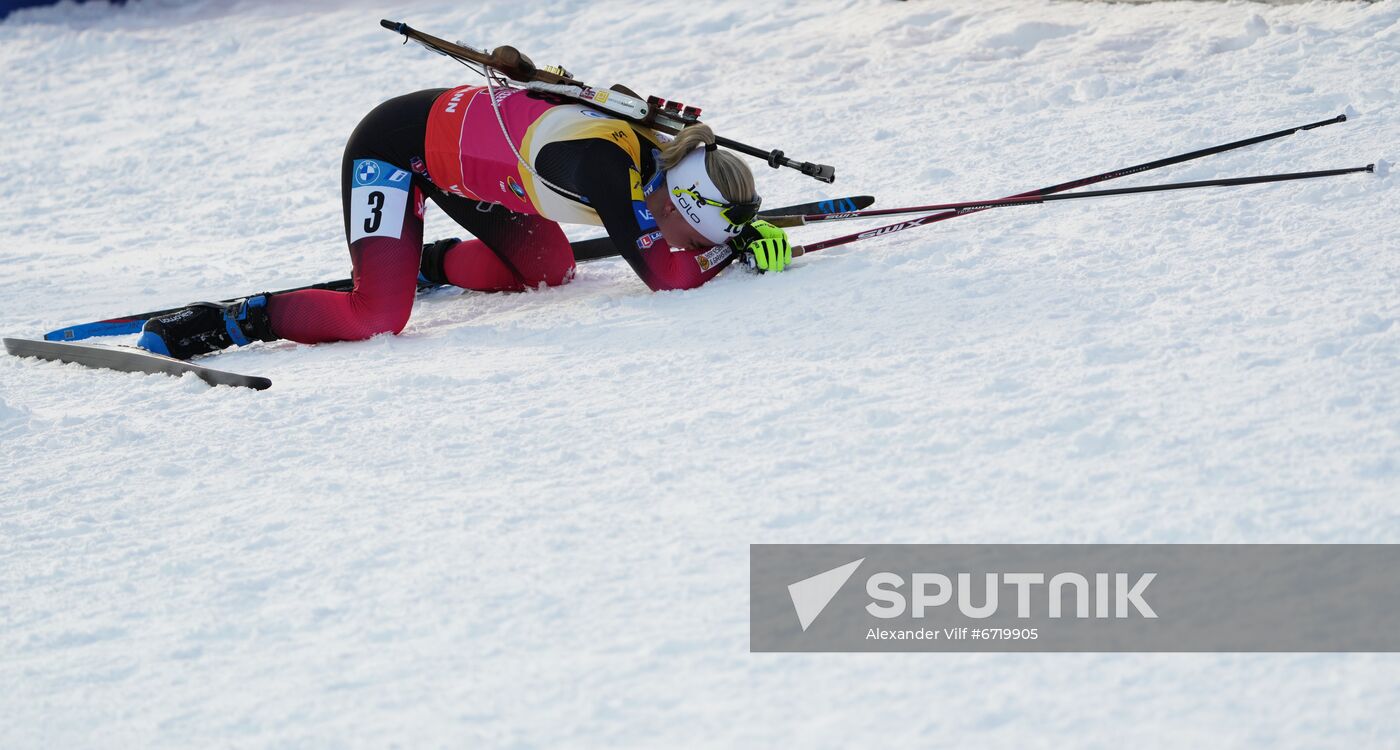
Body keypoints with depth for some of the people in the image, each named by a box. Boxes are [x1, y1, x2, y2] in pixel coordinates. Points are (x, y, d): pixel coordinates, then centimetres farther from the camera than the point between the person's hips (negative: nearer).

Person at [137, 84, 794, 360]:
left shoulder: (658, 160, -9)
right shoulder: (604, 165, -33)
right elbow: (666, 276, -33)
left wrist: (751, 236, -11)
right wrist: (732, 249, -19)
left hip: (456, 144, 9)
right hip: (393, 146, -9)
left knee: (550, 269, 9)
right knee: (377, 319, -23)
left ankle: (432, 265, 29)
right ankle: (236, 321, -9)